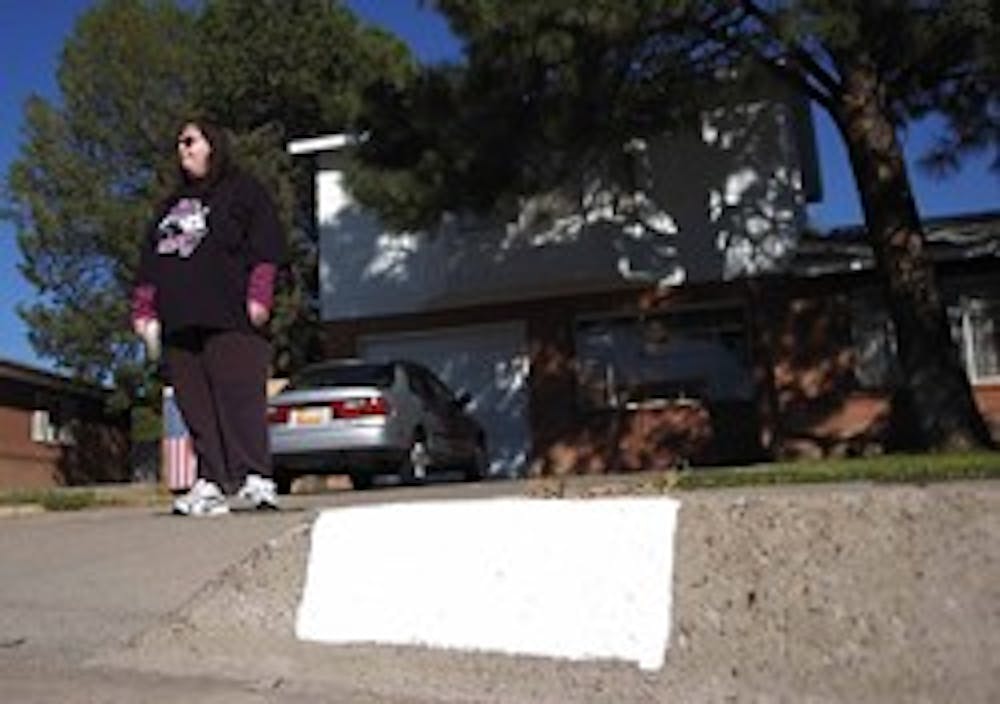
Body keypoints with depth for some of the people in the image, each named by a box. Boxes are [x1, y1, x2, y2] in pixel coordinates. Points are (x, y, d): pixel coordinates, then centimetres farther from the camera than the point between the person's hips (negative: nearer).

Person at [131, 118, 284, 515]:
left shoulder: (243, 191, 12)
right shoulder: (173, 204, 30)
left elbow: (265, 246, -1)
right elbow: (149, 262, 26)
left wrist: (258, 296, -13)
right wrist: (143, 310, 15)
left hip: (229, 319, -6)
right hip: (179, 322, 6)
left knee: (240, 398, -16)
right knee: (197, 408, -1)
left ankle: (256, 479, -20)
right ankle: (210, 483, 0)